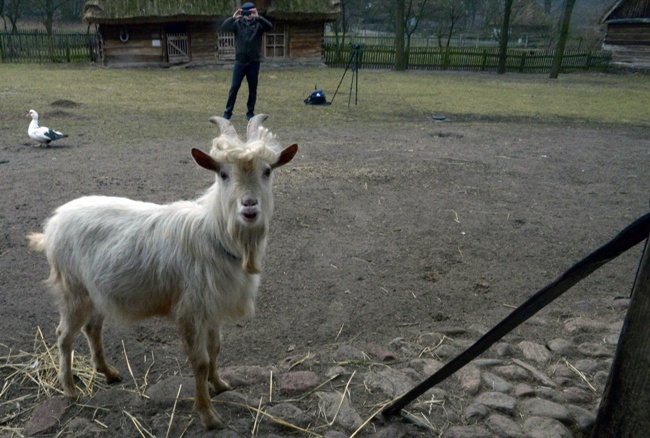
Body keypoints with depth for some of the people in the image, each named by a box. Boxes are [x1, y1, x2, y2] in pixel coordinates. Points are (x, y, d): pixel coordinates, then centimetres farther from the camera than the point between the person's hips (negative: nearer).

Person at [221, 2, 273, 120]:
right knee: (234, 87, 0)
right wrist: (233, 18, -28)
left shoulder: (258, 24, 1)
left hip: (254, 62, 0)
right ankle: (228, 112, 8)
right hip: (240, 61, 0)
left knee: (253, 88, 6)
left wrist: (258, 17, -34)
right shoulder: (238, 23, 3)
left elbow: (270, 27, -19)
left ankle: (250, 113, 17)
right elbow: (224, 27, -11)